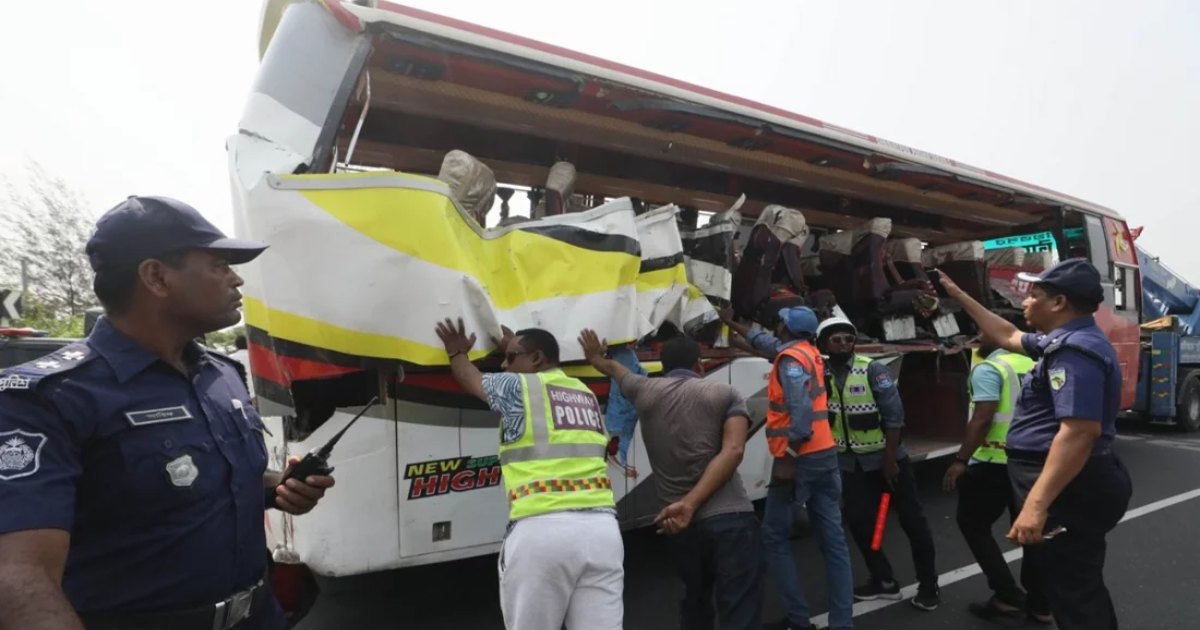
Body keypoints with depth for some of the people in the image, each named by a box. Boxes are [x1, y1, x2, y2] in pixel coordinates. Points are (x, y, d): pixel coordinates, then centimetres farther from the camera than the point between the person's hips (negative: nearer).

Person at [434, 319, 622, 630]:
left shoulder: (517, 386, 7)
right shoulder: (586, 394, 22)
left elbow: (470, 378, 28)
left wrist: (457, 353, 47)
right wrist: (515, 349, 53)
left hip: (542, 529, -5)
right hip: (601, 527, 5)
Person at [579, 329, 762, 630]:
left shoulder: (645, 390, 11)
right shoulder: (725, 394, 6)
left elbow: (614, 368, 35)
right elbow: (732, 451, -10)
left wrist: (595, 356, 58)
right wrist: (690, 504, -16)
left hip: (681, 526, 3)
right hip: (730, 518, -3)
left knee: (696, 600, 28)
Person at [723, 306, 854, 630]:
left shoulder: (791, 358, -11)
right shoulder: (810, 352, 15)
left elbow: (801, 411, -23)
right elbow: (766, 342, 31)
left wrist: (788, 459, -24)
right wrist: (732, 324, 42)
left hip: (800, 458, -8)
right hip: (825, 455, 9)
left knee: (775, 537, 4)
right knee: (833, 540, 7)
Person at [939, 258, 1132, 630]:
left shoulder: (1075, 349, -21)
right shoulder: (1065, 341, 13)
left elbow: (1080, 432, -31)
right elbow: (1007, 336, 28)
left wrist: (1036, 504, -34)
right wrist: (957, 295, 30)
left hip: (1065, 490, -11)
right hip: (1064, 485, 11)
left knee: (1073, 596, -2)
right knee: (1080, 590, 23)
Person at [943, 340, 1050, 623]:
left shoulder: (988, 369, -14)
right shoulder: (1032, 365, 8)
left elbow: (983, 418, -21)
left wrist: (961, 460, -19)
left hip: (993, 462, -7)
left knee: (972, 523, 8)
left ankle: (1008, 595, 4)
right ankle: (1039, 603, 23)